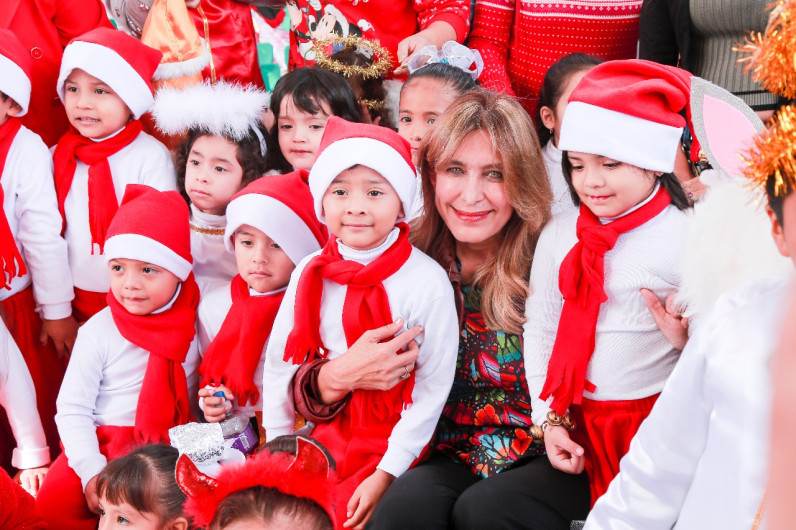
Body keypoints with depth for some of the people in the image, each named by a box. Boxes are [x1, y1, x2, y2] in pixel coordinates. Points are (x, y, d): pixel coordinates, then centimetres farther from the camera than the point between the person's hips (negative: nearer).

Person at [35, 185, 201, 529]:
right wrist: (92, 471, -16)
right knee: (53, 500, -24)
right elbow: (72, 409, -5)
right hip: (105, 444, 0)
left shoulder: (193, 326, 1)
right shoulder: (99, 332, -4)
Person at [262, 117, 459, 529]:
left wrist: (385, 475, -13)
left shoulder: (427, 282, -13)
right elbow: (280, 362, 8)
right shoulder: (310, 274, 0)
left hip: (391, 441, -4)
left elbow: (433, 389, -12)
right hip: (326, 430, 5)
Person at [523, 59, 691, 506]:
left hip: (653, 429, -5)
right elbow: (540, 329, 9)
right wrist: (550, 419, 5)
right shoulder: (561, 234, 6)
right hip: (576, 424, 5)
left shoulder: (685, 238, -10)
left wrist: (686, 339, -25)